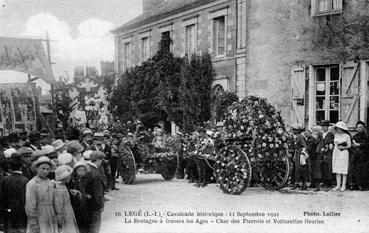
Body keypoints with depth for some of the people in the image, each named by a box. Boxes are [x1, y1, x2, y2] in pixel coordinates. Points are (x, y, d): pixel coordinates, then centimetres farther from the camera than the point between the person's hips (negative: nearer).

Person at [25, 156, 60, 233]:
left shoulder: (50, 183, 10)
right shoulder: (32, 184, -9)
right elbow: (30, 207, -12)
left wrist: (59, 220, 11)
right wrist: (34, 226, -14)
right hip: (38, 224, -6)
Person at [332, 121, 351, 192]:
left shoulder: (347, 136, -2)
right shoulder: (336, 135, 12)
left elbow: (349, 146, -3)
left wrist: (343, 147, -17)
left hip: (343, 153, -5)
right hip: (336, 153, 5)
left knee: (344, 170, -4)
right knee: (337, 170, 3)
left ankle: (343, 186, -1)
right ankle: (338, 185, 7)